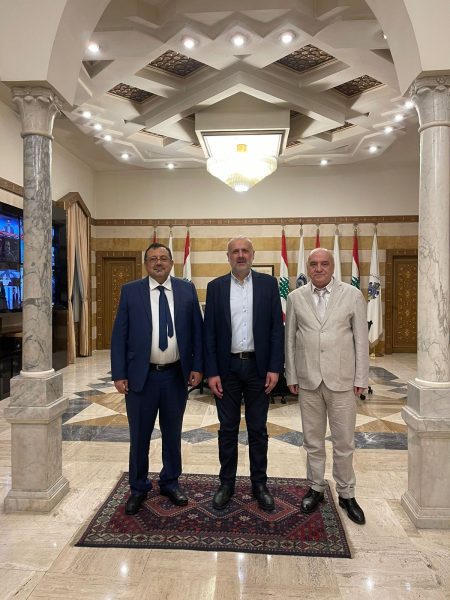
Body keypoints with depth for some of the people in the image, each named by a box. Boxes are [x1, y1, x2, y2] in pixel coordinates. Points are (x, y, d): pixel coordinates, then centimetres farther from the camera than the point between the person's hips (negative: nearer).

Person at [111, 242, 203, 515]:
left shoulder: (187, 290, 2)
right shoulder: (130, 291, -1)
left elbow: (197, 330, 3)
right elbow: (119, 335, -2)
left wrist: (197, 367, -2)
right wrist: (119, 374, -7)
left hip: (177, 375, 1)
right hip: (141, 375, -1)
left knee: (173, 433, 16)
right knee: (139, 435, 12)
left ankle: (170, 482, 36)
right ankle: (139, 487, 32)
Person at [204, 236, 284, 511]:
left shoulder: (268, 283, 0)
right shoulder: (215, 286, 1)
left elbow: (277, 328, -1)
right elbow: (209, 332, 0)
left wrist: (275, 367, -7)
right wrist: (211, 371, -5)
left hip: (258, 367, 0)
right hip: (227, 367, 1)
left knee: (258, 429, 12)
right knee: (228, 428, 11)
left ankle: (260, 483, 28)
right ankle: (227, 483, 28)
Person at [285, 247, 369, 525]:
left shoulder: (353, 295, -2)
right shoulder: (296, 297, 2)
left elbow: (361, 339, 0)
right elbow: (290, 339, 5)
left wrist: (360, 379, -3)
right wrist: (291, 376, 4)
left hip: (342, 381, -1)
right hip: (308, 381, 2)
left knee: (344, 442, 8)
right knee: (313, 441, 14)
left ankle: (346, 494, 28)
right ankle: (316, 488, 32)